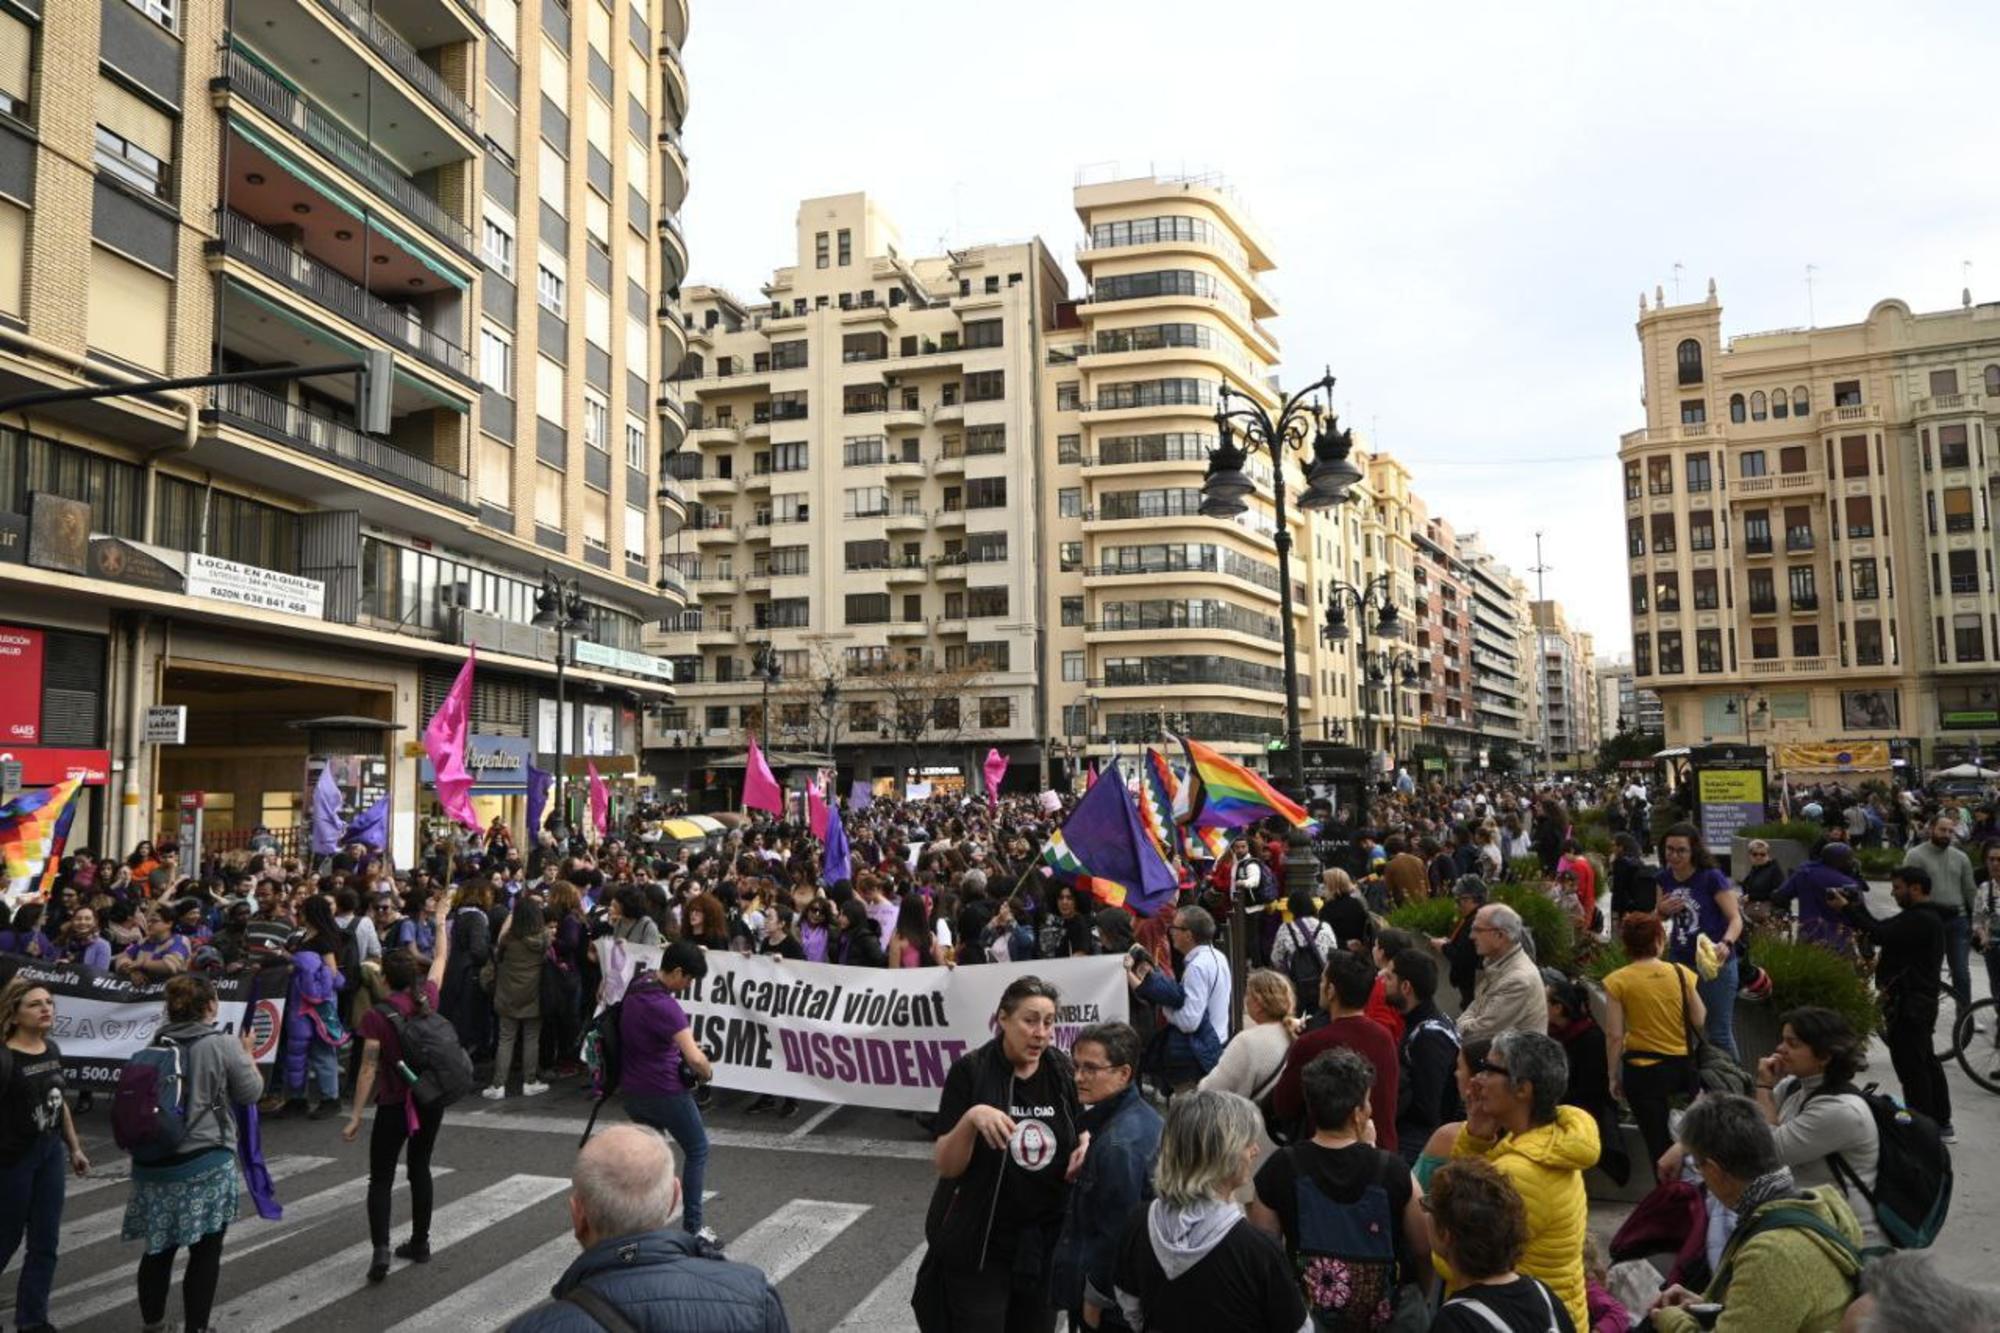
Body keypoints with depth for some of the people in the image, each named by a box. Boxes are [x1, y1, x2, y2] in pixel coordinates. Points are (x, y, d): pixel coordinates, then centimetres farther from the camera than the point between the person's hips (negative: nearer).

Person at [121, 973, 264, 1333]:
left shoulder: (155, 1046, 3)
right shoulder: (223, 1045, -12)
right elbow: (251, 1092, -2)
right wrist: (247, 1052, 12)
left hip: (154, 1162, 6)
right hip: (205, 1162, -6)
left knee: (160, 1247, 20)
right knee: (205, 1252, 6)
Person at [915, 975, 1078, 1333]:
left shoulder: (1063, 1072, -3)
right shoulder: (970, 1072, -14)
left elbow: (1081, 1132, 12)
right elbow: (946, 1166, -14)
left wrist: (1086, 1145, -11)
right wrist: (970, 1118, -32)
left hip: (1047, 1242, 4)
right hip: (979, 1247, -4)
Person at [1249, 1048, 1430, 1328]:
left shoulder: (1279, 1169, -14)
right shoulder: (1392, 1171, -16)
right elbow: (1424, 1252, -4)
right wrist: (1418, 1300, 15)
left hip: (1305, 1315, 0)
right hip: (1384, 1315, 0)